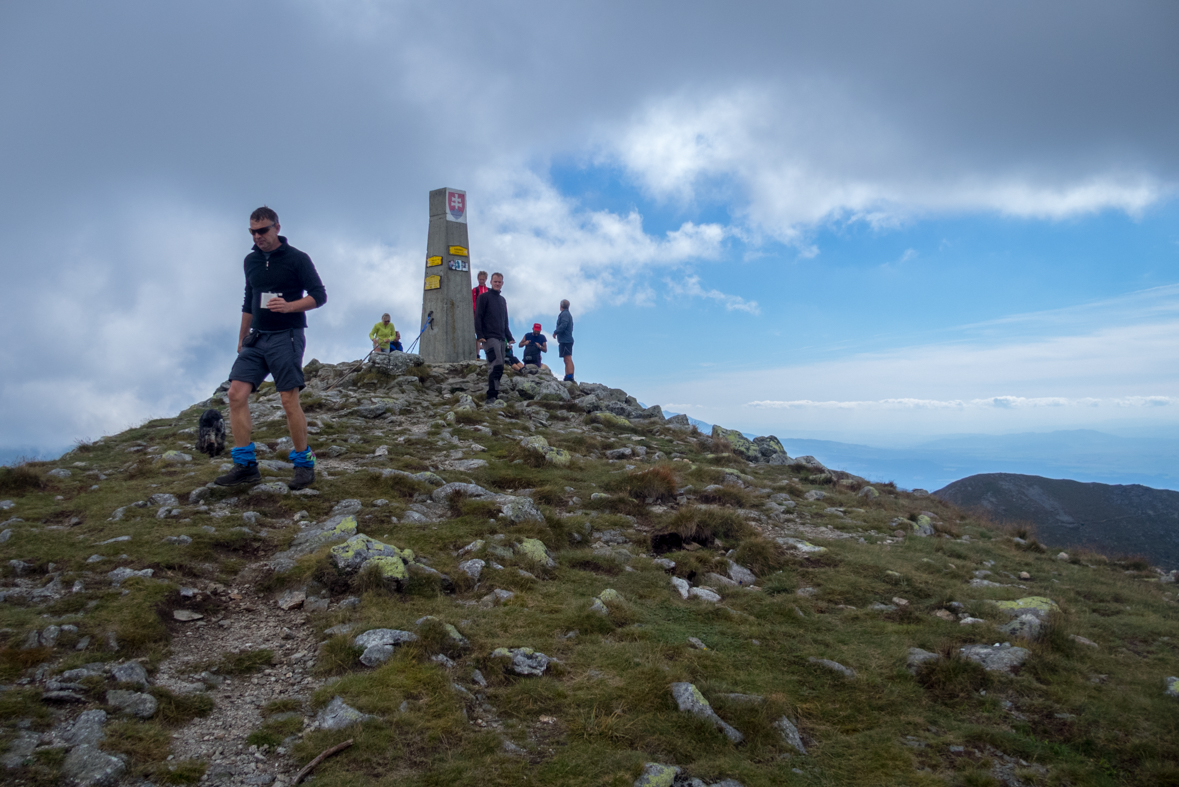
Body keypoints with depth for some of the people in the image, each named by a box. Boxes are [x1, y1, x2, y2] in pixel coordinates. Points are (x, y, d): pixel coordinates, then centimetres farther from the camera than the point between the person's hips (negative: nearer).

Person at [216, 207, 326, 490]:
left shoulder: (297, 259, -4)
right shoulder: (250, 261, 15)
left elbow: (319, 296, -7)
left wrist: (289, 306, -23)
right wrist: (241, 338, 23)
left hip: (286, 337, -6)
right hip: (256, 338, 6)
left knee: (289, 400, -9)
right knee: (236, 394, -7)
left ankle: (304, 463, 5)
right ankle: (245, 466, -3)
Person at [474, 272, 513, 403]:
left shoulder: (502, 300, 22)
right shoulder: (484, 297, 1)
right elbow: (478, 317, -5)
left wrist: (509, 338, 19)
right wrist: (480, 336, -15)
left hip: (501, 338, 7)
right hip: (489, 337, -7)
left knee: (498, 367, 4)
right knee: (497, 365, -20)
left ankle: (494, 396, 8)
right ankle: (492, 396, -21)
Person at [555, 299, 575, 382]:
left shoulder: (564, 314, -11)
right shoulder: (568, 314, 21)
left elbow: (563, 325, -25)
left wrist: (555, 332, -14)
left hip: (565, 340, -11)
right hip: (567, 340, 11)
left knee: (568, 359, -14)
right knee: (567, 360, 10)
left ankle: (570, 377, -19)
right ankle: (567, 378, 12)